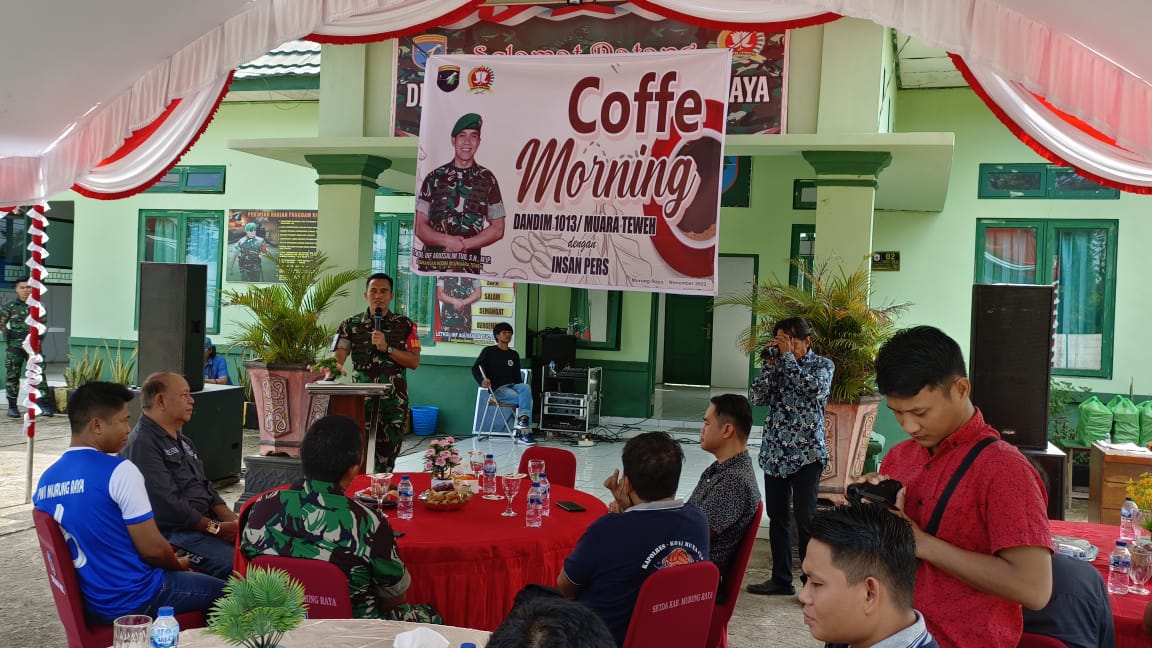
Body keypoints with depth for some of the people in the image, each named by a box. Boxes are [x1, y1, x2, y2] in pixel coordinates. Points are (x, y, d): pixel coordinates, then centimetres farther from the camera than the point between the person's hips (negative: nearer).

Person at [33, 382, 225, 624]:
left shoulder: (46, 480, 2)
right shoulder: (119, 471, -20)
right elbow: (152, 549, -19)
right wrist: (178, 565, 3)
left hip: (88, 604, 8)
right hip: (135, 600, -8)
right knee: (221, 590, 13)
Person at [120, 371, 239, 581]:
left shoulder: (181, 441, 22)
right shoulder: (142, 444, -11)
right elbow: (165, 505, -18)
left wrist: (232, 521, 4)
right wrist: (216, 528, -15)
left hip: (205, 522, 9)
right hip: (173, 532, -9)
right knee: (234, 563, -30)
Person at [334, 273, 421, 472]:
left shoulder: (405, 325, 7)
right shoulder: (351, 325, 7)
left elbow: (414, 361, -1)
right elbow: (337, 358, -4)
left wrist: (386, 348, -13)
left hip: (394, 402, 0)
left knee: (386, 460, 3)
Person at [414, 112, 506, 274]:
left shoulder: (486, 180, 6)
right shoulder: (434, 178, 8)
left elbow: (497, 229, 8)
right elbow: (419, 227, 7)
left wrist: (465, 244, -6)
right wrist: (446, 240, -11)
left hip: (469, 267, 0)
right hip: (431, 264, 1)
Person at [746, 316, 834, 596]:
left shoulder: (822, 365, 0)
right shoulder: (778, 365, 9)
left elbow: (813, 390, -21)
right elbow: (758, 397, -1)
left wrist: (788, 356, -15)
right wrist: (770, 362, -6)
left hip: (806, 452, -5)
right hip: (775, 451, 5)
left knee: (805, 518, -4)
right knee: (777, 516, 9)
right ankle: (781, 578, 19)